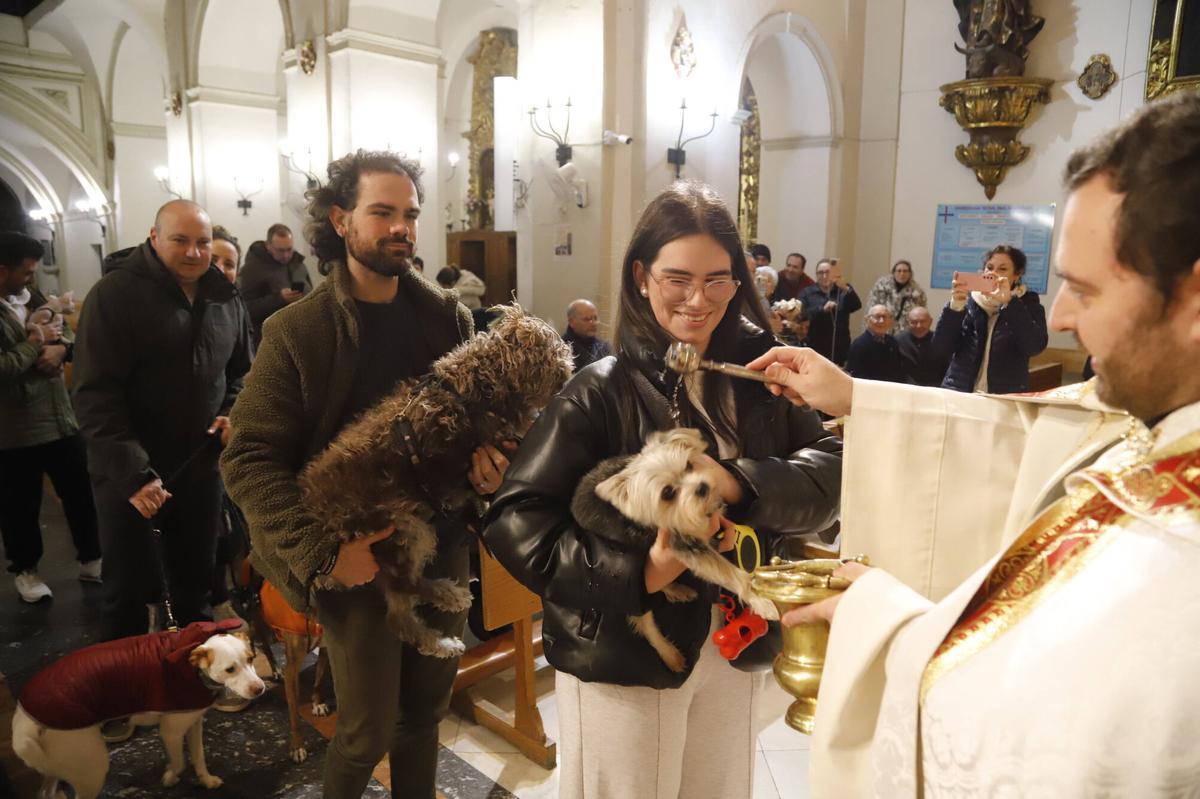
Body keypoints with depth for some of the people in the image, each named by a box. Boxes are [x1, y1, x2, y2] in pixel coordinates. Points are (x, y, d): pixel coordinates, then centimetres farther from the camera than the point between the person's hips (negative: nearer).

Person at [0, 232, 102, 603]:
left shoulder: (32, 296, 10)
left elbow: (67, 332, 13)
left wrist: (61, 347, -9)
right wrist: (34, 343, -15)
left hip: (61, 417, 7)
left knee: (81, 493, 15)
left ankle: (91, 559, 30)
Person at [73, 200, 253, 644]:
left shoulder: (225, 298, 4)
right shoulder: (115, 294, -13)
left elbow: (242, 371, 16)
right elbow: (95, 395, -18)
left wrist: (233, 413, -4)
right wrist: (131, 473, -25)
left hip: (200, 466, 5)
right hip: (129, 472, -5)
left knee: (196, 582, 21)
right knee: (130, 589, 9)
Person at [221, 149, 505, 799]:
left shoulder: (447, 317, 2)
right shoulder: (296, 332, -9)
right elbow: (249, 460, -11)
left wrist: (491, 457, -11)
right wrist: (323, 553, -21)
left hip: (443, 548, 4)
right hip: (360, 560, -3)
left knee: (425, 710, 18)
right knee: (368, 731, 9)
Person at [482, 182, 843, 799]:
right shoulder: (604, 391, -15)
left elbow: (833, 468, -10)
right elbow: (515, 519, -18)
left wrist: (737, 484, -26)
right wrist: (636, 575, -27)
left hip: (735, 649, 4)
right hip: (625, 656, -4)